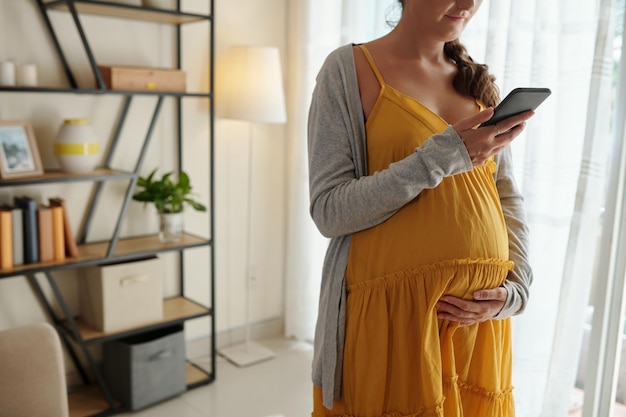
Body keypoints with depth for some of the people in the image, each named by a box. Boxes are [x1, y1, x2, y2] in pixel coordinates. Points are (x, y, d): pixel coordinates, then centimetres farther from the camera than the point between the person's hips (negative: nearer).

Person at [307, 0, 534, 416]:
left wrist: (516, 289, -3)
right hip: (392, 311, -4)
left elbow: (509, 200, 12)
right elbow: (329, 210, -11)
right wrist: (442, 155, -18)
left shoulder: (479, 80, 11)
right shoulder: (349, 67, -4)